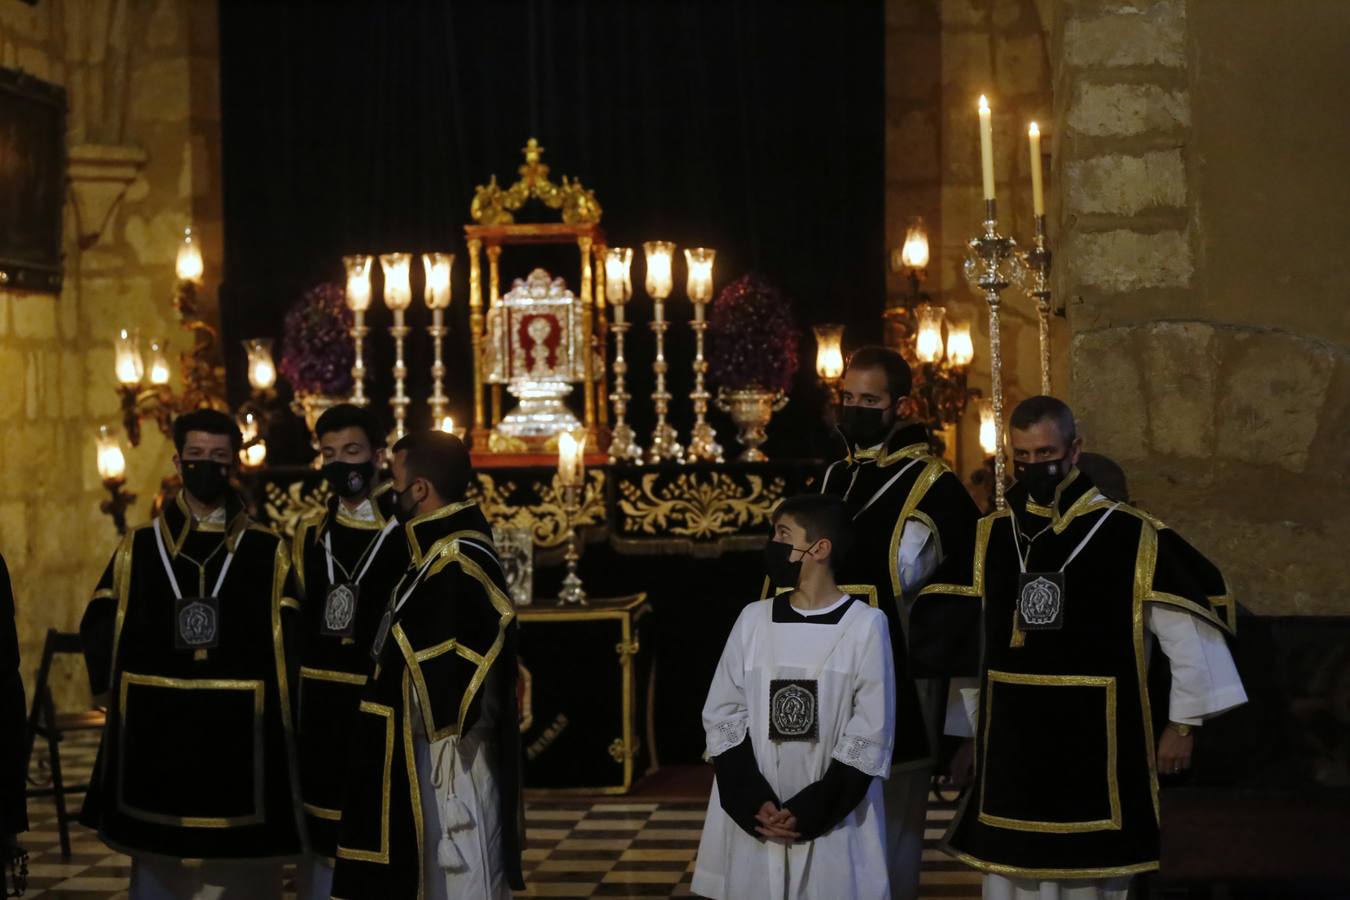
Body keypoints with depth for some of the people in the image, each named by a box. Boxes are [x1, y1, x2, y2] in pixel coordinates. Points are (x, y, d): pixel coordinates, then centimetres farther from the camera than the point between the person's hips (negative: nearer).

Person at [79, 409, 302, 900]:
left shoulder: (269, 552, 6)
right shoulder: (139, 547, 9)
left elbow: (293, 643, 1)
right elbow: (98, 629, 9)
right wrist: (117, 687, -2)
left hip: (241, 744, -1)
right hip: (155, 742, 1)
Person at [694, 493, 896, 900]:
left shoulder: (866, 625, -5)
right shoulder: (753, 619, 6)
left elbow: (871, 734, -6)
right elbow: (722, 715, 5)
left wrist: (810, 810, -11)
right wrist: (754, 802, -8)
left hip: (834, 824, -3)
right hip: (752, 823, 3)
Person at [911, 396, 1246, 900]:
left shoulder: (1132, 537, -7)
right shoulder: (988, 539, 5)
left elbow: (1188, 632, -3)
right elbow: (945, 632, 11)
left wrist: (1183, 725, -2)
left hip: (1095, 747, -3)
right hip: (1009, 748, 4)